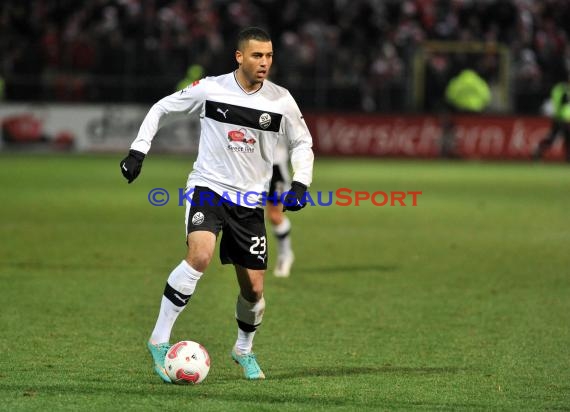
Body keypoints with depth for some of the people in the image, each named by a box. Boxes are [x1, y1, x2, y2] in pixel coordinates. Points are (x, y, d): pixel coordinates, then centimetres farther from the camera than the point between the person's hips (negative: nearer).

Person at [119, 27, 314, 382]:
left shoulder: (281, 100, -4)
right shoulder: (210, 89, -9)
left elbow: (302, 143, 11)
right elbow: (161, 109, 6)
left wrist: (301, 184, -4)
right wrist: (138, 151, -1)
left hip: (250, 200, 3)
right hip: (208, 188, -3)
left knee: (254, 287, 5)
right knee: (201, 256, -30)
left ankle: (244, 350, 35)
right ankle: (159, 340, -20)